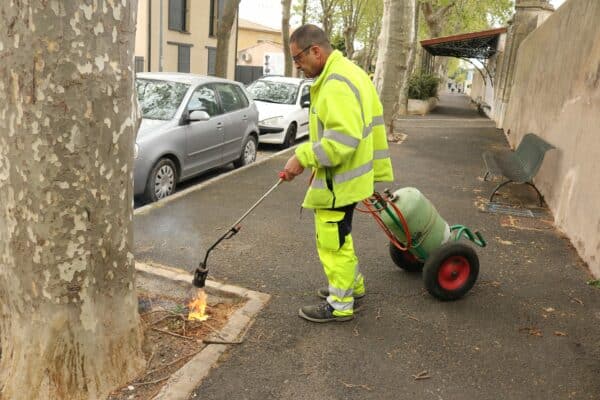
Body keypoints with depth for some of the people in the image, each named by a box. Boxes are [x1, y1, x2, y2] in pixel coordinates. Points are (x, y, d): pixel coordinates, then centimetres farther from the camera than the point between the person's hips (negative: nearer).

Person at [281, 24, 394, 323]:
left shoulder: (337, 83, -22)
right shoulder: (346, 72, 13)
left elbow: (343, 139, -30)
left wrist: (303, 157, -24)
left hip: (338, 181, -11)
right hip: (344, 175, 11)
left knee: (333, 242, 2)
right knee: (338, 237, 23)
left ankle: (340, 305, 17)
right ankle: (353, 286, 39)